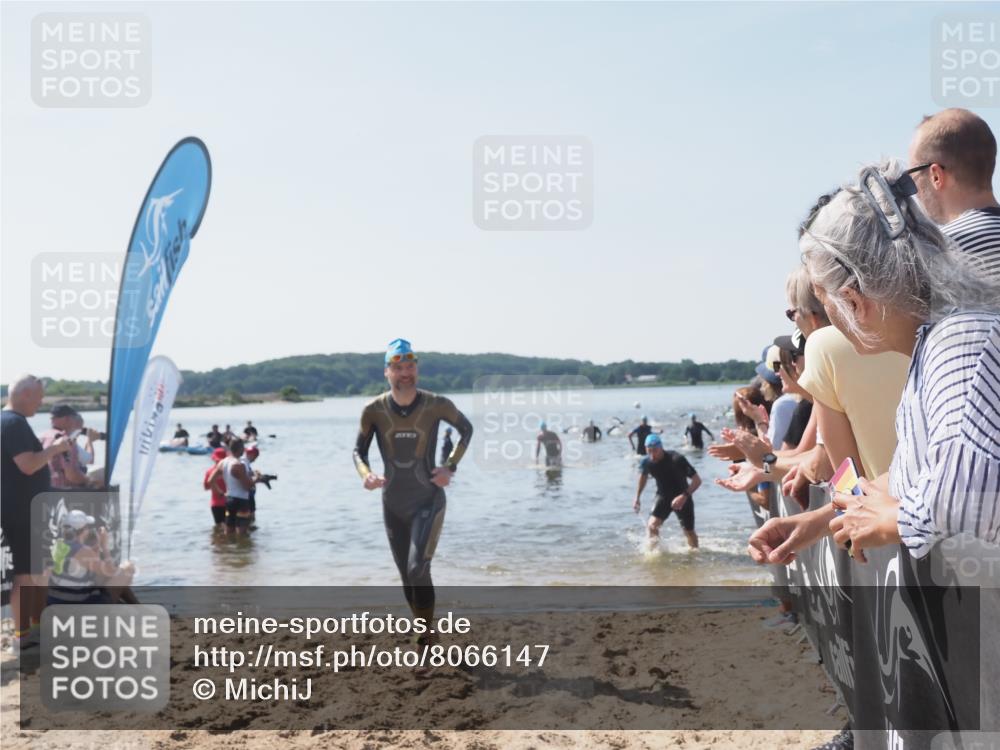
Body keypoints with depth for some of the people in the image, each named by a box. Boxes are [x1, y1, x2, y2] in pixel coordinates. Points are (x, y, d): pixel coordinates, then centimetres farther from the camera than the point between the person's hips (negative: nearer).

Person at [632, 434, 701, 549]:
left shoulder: (676, 459, -30)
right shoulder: (646, 462, -16)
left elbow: (697, 480, -30)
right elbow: (643, 476, 9)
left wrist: (685, 496, -42)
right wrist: (637, 498, 8)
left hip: (682, 497, -3)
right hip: (663, 496, 3)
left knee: (689, 532, 8)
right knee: (652, 525, -20)